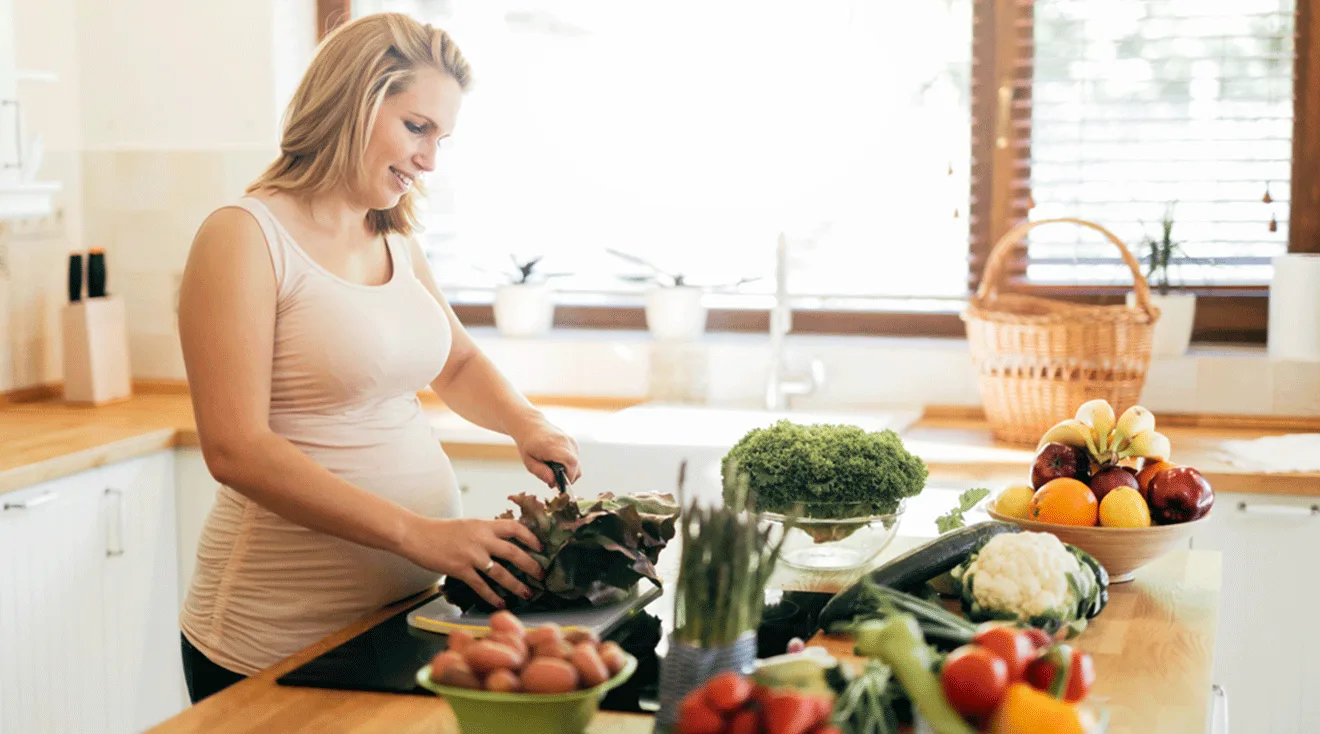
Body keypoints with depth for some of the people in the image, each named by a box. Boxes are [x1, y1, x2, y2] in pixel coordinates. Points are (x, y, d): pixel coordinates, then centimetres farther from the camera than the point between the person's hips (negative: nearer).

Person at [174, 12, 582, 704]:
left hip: (405, 605, 7)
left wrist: (528, 426, 4)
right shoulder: (245, 236, -13)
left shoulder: (397, 243, 10)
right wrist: (418, 533, -26)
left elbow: (459, 365, 25)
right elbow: (235, 449, -20)